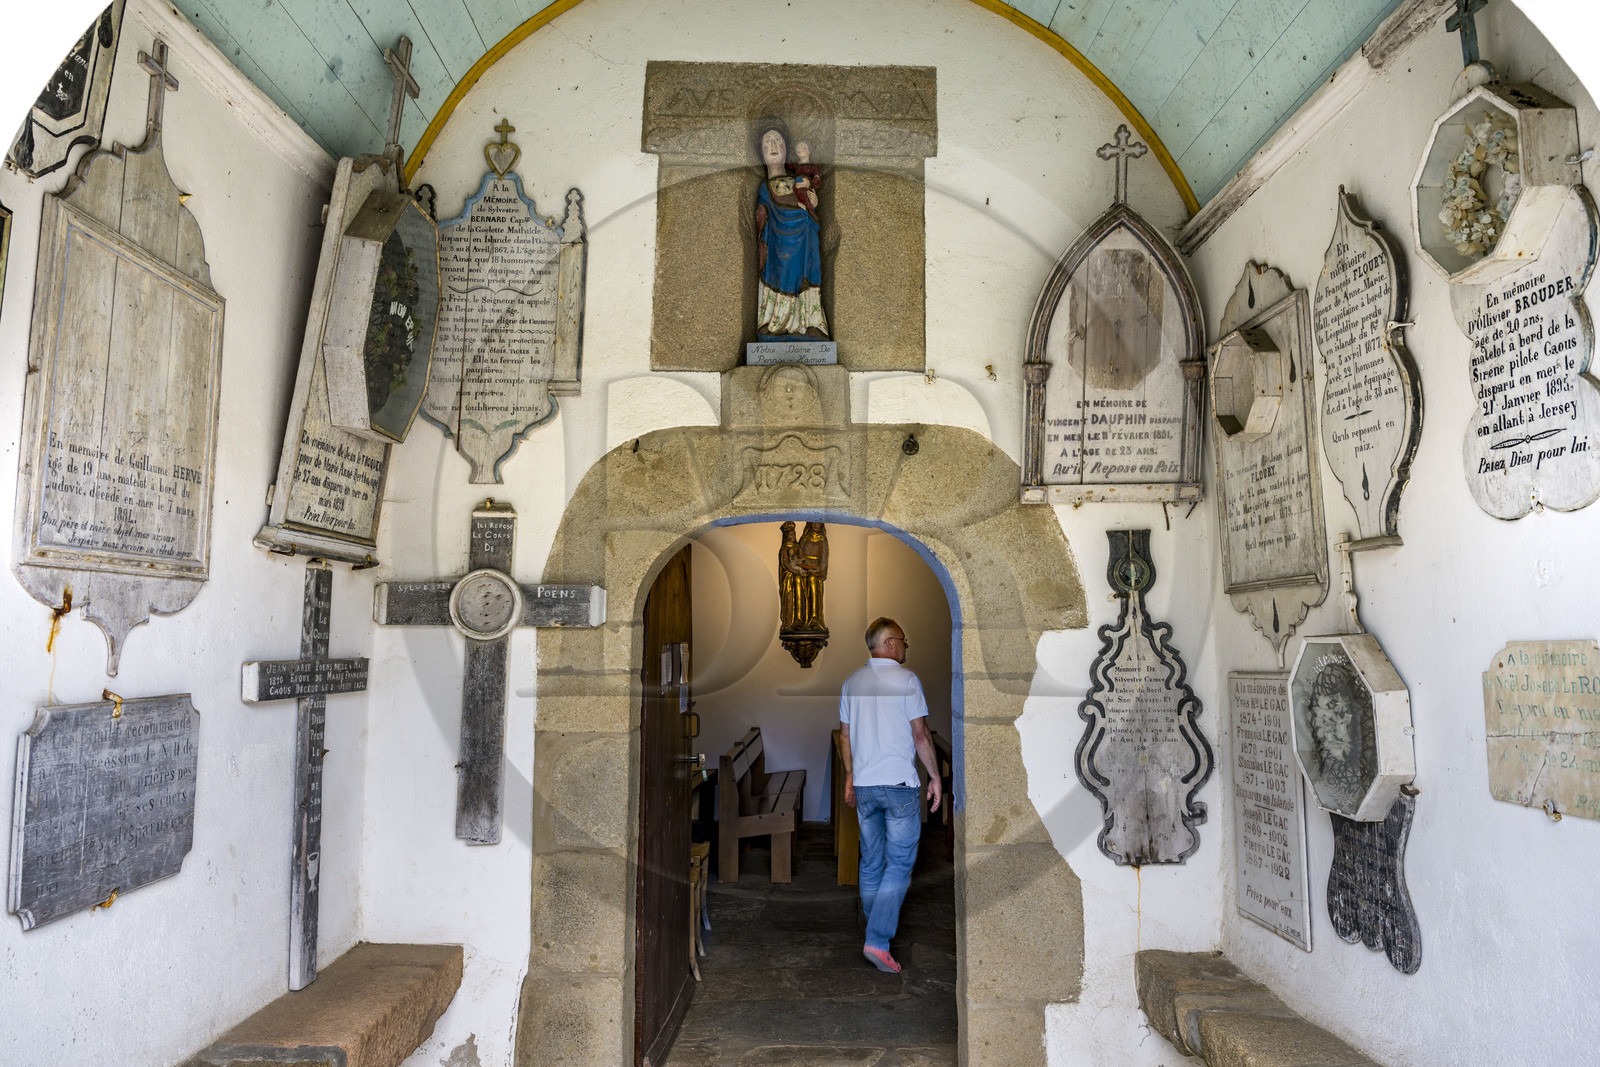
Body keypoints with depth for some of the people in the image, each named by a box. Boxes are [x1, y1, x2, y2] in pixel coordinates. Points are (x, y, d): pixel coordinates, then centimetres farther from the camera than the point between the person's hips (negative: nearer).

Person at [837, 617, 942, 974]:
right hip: (899, 784, -6)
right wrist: (935, 777, -1)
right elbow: (920, 734, -10)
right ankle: (878, 941, -11)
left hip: (863, 785, 6)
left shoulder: (851, 682, 8)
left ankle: (876, 928, 28)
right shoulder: (906, 679, -8)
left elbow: (844, 735, 13)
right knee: (899, 863, -3)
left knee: (871, 861, 16)